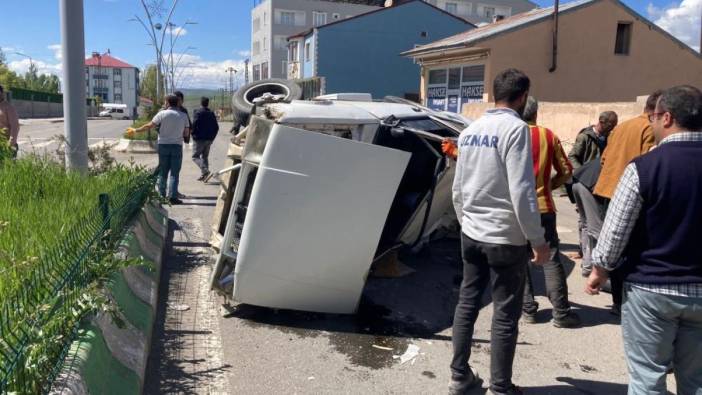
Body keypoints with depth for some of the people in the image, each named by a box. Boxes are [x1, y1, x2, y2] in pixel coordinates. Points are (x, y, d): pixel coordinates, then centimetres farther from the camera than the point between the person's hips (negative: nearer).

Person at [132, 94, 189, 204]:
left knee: (162, 171, 11)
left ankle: (161, 194, 14)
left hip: (163, 145, 0)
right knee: (174, 172, 1)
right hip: (177, 146, 0)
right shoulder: (183, 116, 1)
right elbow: (186, 133, 4)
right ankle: (172, 196, -7)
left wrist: (136, 130, 11)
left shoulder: (162, 114, -4)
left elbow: (149, 126, -2)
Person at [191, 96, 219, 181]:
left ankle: (205, 170, -21)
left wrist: (194, 134, -3)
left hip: (200, 139, -6)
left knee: (195, 156, -2)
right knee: (205, 156, 14)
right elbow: (216, 127, 11)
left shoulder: (198, 112, -8)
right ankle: (204, 175, 12)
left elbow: (194, 125, -17)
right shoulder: (211, 113, 11)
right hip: (209, 139, 6)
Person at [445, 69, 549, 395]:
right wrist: (538, 239, -12)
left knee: (467, 302, 14)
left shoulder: (469, 131, 7)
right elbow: (521, 191, -19)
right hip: (505, 238, -7)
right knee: (506, 315, 5)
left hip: (471, 234, 7)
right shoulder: (515, 128, -14)